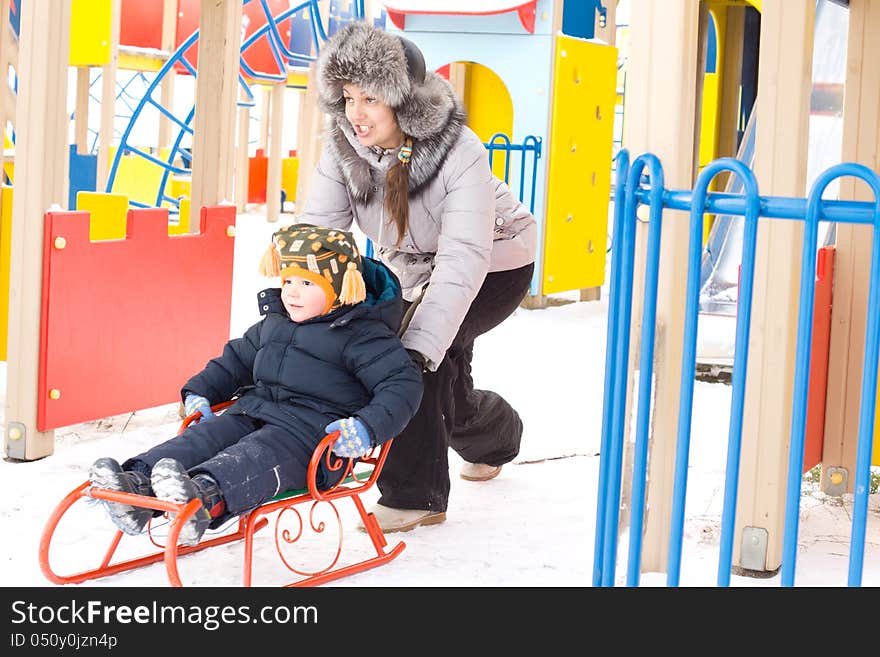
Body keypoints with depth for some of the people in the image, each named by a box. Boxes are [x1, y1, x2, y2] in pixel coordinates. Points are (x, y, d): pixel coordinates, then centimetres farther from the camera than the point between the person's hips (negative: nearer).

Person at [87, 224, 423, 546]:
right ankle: (137, 482, -42)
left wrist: (367, 428, -25)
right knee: (205, 436, -20)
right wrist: (200, 392, 21)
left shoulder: (363, 336, -3)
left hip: (314, 431, -7)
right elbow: (237, 360, 36)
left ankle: (206, 498, -66)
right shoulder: (273, 324, 22)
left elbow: (403, 384, -10)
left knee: (260, 454, -37)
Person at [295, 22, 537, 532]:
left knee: (427, 357, -29)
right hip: (415, 267, 6)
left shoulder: (461, 154, -36)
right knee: (448, 399, 11)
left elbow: (462, 261, -42)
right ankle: (498, 435, 49)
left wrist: (420, 345, -51)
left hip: (497, 266, -6)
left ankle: (415, 495, -17)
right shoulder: (343, 145, -19)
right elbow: (319, 223, -22)